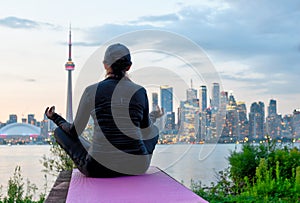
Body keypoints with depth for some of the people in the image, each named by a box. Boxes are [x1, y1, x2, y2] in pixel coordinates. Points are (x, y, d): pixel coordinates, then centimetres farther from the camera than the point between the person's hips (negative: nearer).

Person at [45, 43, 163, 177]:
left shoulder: (91, 91, -4)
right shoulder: (139, 92, -2)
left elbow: (74, 132, 5)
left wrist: (54, 117, 25)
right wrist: (154, 116, 35)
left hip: (98, 169, -1)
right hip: (137, 168, 2)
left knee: (59, 131, 21)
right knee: (154, 130, 33)